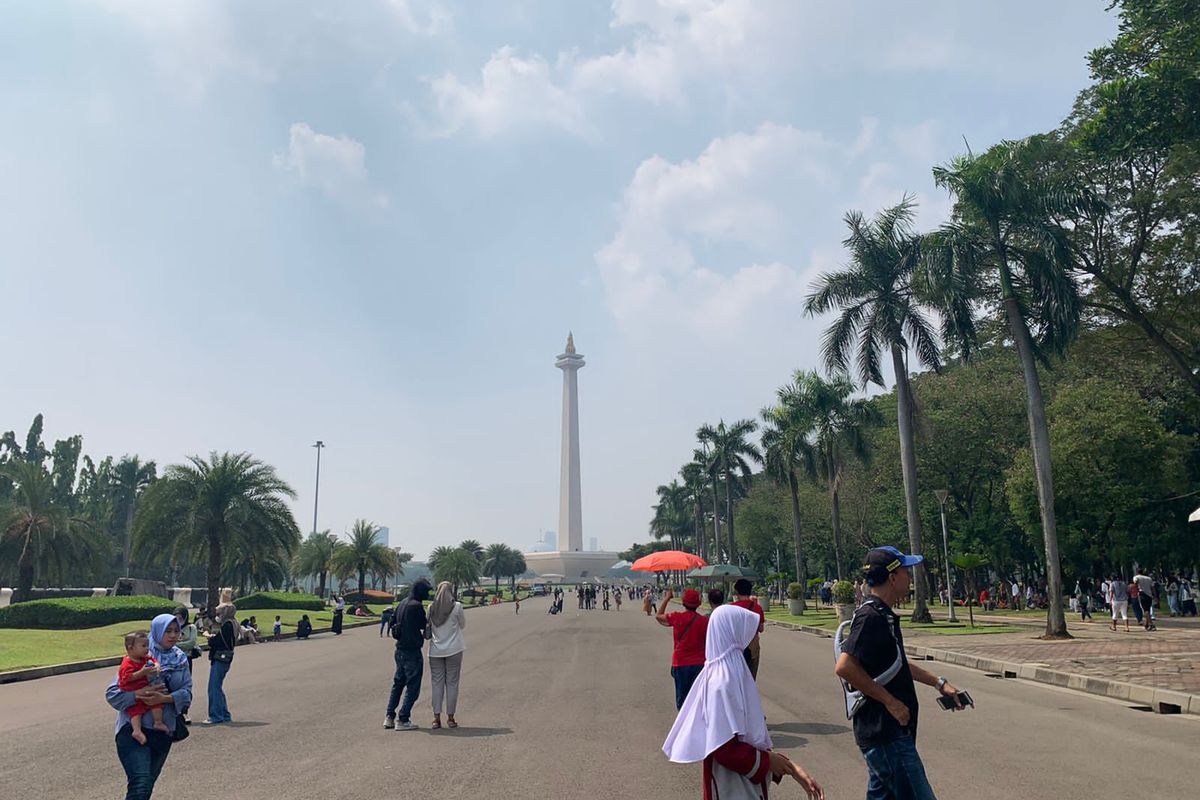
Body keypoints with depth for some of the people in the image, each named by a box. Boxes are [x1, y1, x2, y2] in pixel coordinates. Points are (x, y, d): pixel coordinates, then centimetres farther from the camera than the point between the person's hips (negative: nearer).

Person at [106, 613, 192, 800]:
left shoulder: (181, 660, 5)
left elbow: (186, 693, -2)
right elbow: (112, 694, -7)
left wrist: (165, 698, -20)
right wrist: (138, 694, -23)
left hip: (164, 732, 5)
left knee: (148, 784, 16)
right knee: (140, 784, -17)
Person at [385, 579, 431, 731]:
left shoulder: (403, 603, 9)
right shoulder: (417, 605, -18)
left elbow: (393, 621, 17)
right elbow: (424, 625, -7)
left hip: (400, 649, 9)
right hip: (412, 651, -9)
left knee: (397, 684, 18)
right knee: (413, 686, 1)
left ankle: (389, 717, 19)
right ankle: (403, 720, 3)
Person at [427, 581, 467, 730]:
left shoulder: (431, 607, 1)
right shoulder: (457, 606, -6)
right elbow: (463, 626, 6)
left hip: (435, 650, 2)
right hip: (454, 650, -2)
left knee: (437, 683, 7)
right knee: (452, 683, 6)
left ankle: (436, 718, 4)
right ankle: (450, 717, 8)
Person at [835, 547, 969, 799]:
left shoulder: (884, 615, 13)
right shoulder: (870, 616, -19)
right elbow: (844, 667, -28)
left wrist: (939, 683, 26)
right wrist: (890, 701, -20)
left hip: (885, 730, 10)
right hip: (886, 734, -10)